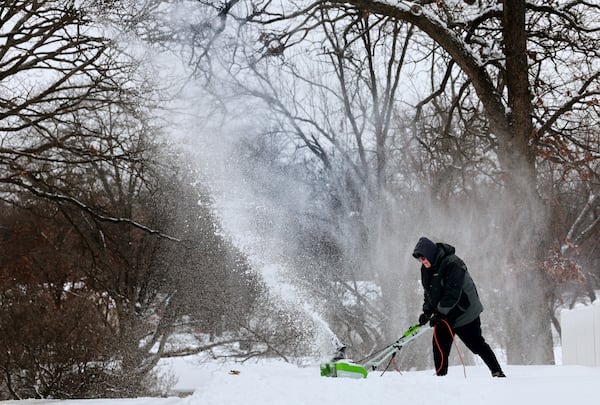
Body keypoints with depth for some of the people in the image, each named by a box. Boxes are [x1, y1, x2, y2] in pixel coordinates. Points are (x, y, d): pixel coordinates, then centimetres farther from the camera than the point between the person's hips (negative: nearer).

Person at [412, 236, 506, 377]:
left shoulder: (452, 264, -21)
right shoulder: (427, 268, 5)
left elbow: (452, 293, -26)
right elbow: (429, 292, 13)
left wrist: (440, 313, -26)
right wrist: (427, 311, -1)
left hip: (464, 312, -7)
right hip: (444, 314, 7)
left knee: (477, 344, -2)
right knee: (439, 344, -5)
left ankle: (497, 372, 8)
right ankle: (441, 375, 0)